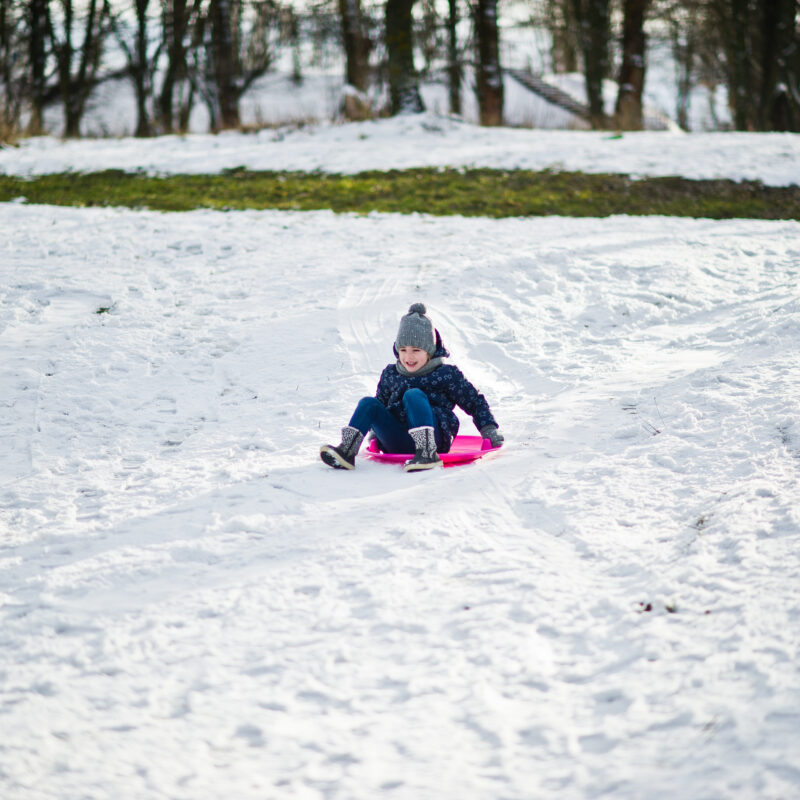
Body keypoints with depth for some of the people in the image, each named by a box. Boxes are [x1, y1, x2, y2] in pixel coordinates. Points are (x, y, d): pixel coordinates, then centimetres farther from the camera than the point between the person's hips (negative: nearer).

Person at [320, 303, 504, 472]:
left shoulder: (447, 374, 5)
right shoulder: (390, 374, 16)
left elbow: (475, 401, 10)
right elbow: (382, 403, 31)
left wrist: (489, 429, 2)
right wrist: (376, 431, 20)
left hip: (435, 439, -4)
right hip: (398, 445, 4)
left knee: (413, 394, -27)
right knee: (368, 403, -14)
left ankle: (427, 453, -44)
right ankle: (347, 451, -32)